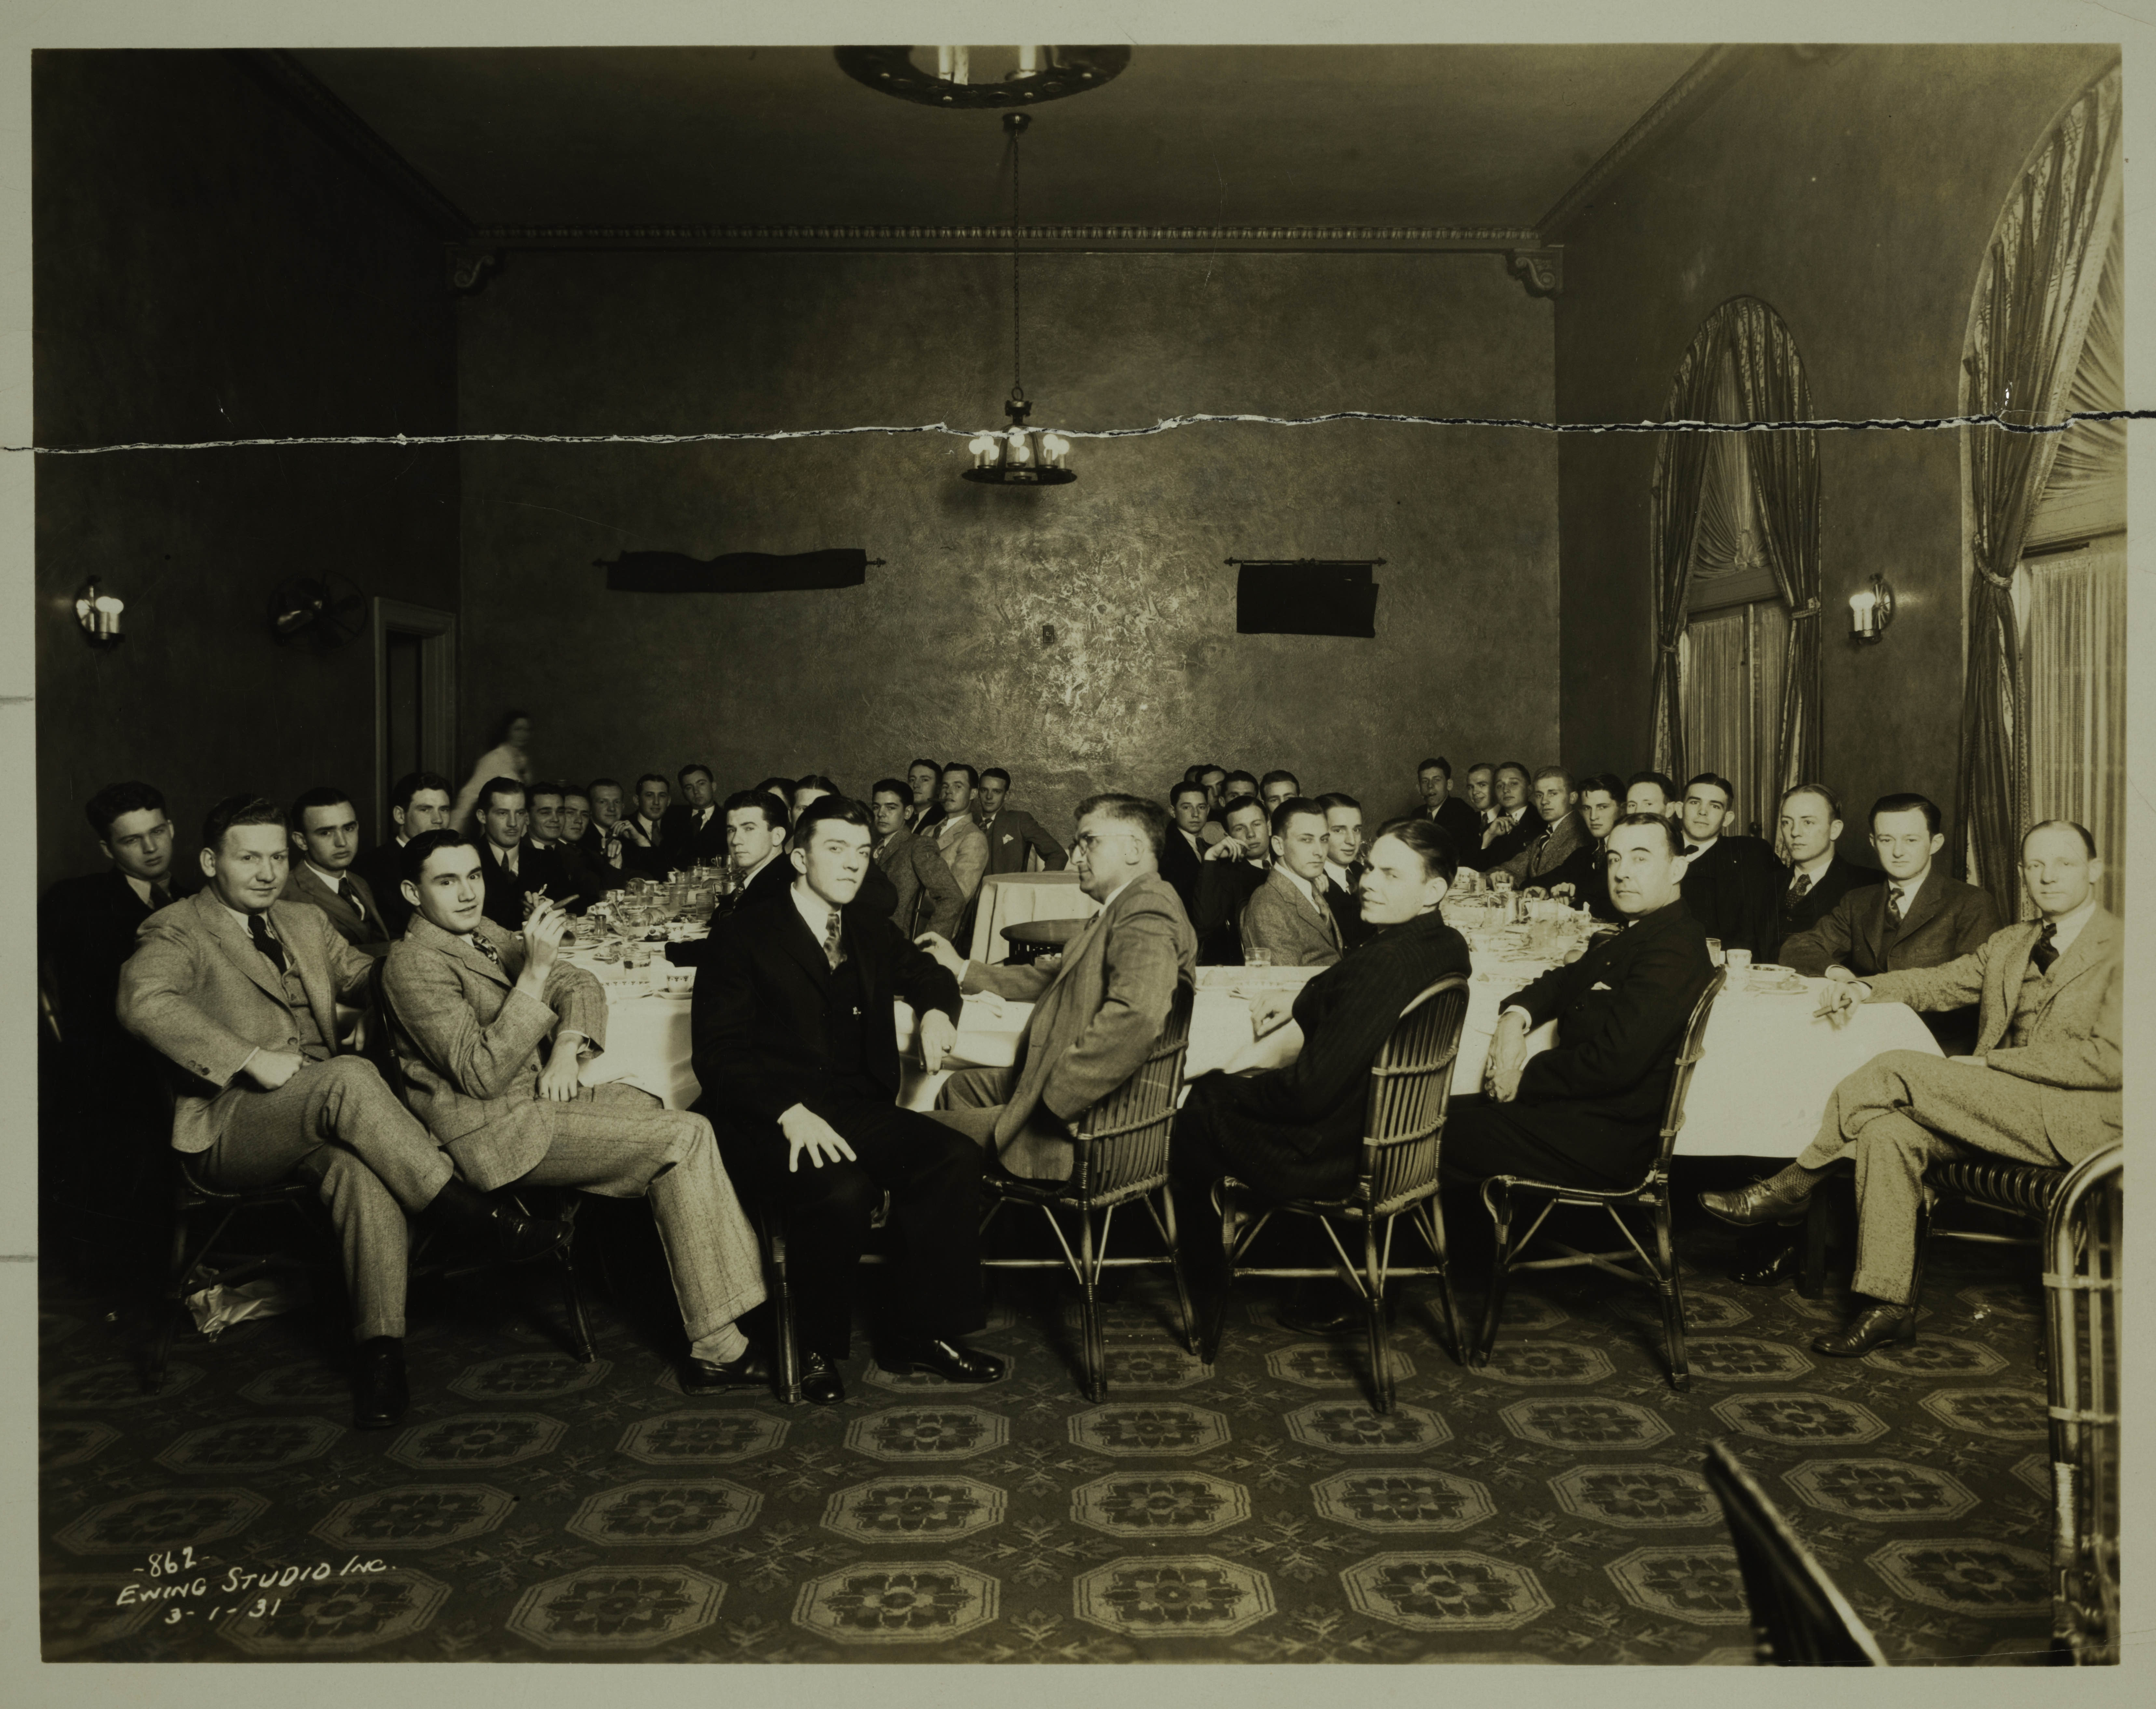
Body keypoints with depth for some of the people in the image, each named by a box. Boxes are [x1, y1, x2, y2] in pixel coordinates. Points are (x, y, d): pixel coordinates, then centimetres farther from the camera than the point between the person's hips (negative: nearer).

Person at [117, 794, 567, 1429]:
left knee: (362, 1167, -33)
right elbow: (143, 1000, -21)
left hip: (318, 1114, 5)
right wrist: (254, 1058, -28)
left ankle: (381, 1348, -33)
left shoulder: (305, 923, 21)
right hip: (227, 1127, -5)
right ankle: (481, 1216, -31)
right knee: (349, 1076, -36)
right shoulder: (176, 931, -1)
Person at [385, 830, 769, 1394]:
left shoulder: (485, 935, 15)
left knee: (685, 1120, -10)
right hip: (496, 1130, -8)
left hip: (542, 1094, 8)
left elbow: (579, 984, 13)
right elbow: (483, 1075, -21)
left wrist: (569, 1046, -8)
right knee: (684, 1138, -20)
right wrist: (535, 971, -25)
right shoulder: (414, 965, -12)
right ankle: (717, 1350, -17)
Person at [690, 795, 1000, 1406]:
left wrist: (936, 1011, 9)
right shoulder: (744, 937, 0)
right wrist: (790, 1111, -25)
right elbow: (717, 1053, -8)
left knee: (956, 1157, -22)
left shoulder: (869, 934, 18)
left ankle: (920, 1333, -9)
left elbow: (928, 973, 36)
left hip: (860, 1111, 6)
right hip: (770, 1123, -6)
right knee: (841, 1190, -35)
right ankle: (820, 1348, -9)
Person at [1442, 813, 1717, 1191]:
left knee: (1441, 1137, -10)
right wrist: (1515, 1017, -1)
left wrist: (1525, 1077, -15)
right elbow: (1564, 980, 22)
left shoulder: (1674, 951, -20)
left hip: (1609, 1142, -10)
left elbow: (1615, 1062, -29)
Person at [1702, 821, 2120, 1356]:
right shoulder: (2009, 942, 22)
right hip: (2000, 1109, 7)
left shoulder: (2123, 949, -3)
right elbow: (1940, 982, 18)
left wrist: (1989, 1062, -15)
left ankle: (1791, 1187, -10)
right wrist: (1865, 987, -4)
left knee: (1894, 1070, -25)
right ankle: (1888, 1305, -21)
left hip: (2076, 1118, -7)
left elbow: (2110, 1060, -13)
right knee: (1886, 1130, -23)